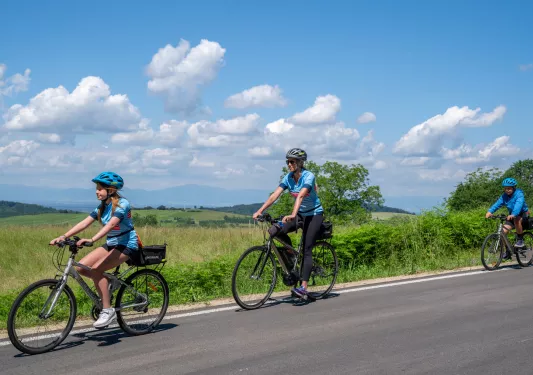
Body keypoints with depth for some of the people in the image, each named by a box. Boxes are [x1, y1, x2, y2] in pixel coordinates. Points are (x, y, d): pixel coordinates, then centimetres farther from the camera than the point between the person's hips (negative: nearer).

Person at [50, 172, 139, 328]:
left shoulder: (122, 204, -16)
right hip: (111, 244, 8)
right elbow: (84, 223, -3)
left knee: (96, 269, -28)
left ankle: (107, 310, -21)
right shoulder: (102, 207, 7)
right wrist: (63, 236, -15)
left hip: (127, 245, -8)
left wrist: (92, 239, -47)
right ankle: (107, 283, 12)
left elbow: (111, 224, -33)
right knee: (80, 268, -11)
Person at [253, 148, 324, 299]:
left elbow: (301, 196, -38)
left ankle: (303, 288, -18)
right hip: (301, 213, 6)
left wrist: (293, 215, -52)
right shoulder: (288, 178, -5)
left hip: (314, 214, -6)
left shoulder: (308, 176, -22)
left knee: (307, 250, -14)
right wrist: (260, 210, -27)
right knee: (279, 231, -18)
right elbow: (275, 195, -14)